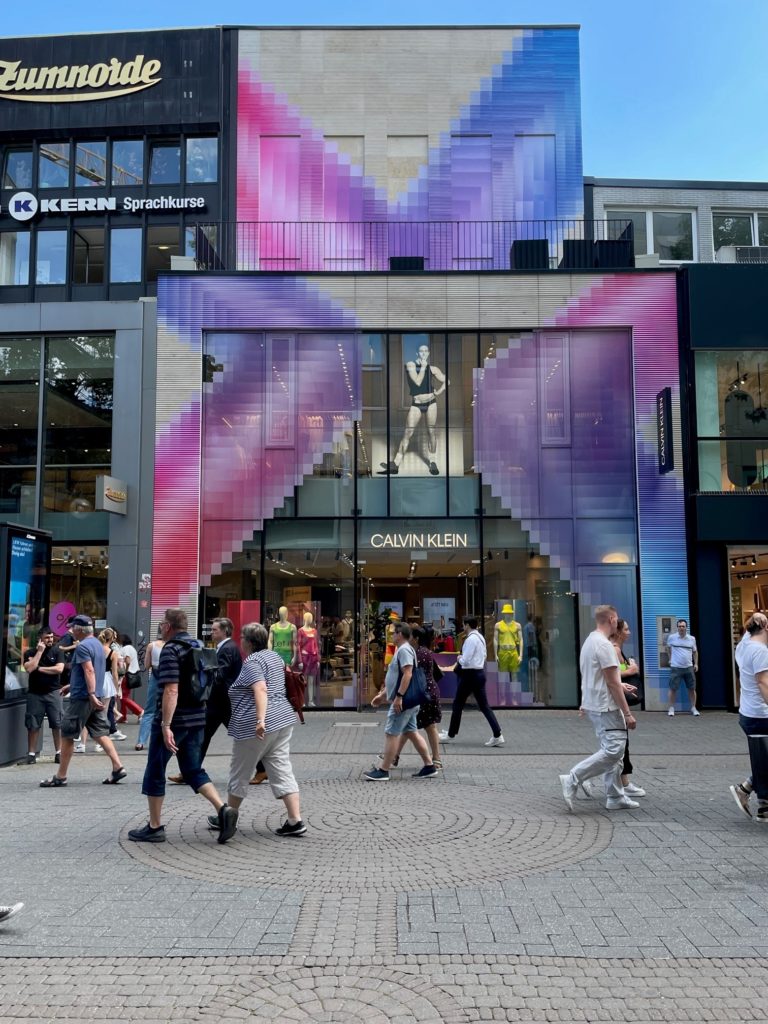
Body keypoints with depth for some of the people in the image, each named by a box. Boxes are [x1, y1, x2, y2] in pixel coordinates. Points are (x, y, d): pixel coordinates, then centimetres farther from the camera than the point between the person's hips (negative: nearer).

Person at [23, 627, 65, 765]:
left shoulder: (57, 651, 2)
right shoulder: (30, 653, 5)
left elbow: (59, 669, -11)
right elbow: (29, 668, -13)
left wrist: (39, 668, -8)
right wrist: (39, 651, -11)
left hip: (53, 692, -1)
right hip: (34, 693, 1)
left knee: (57, 724, -1)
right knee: (33, 725, 3)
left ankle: (58, 752, 7)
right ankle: (31, 753, 12)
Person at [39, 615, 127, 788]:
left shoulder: (82, 646, -13)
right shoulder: (97, 644, 16)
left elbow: (89, 671, -24)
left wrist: (91, 695, -30)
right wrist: (72, 685, 32)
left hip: (83, 697, -9)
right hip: (95, 697, 9)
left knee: (67, 735, 1)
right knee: (100, 733, 8)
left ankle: (60, 776, 7)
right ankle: (117, 768, 0)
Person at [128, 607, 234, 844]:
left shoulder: (171, 650, -14)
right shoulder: (198, 647, 11)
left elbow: (171, 690, -23)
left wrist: (166, 726, -25)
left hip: (174, 720, -7)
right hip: (198, 719, 7)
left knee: (155, 772, 8)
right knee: (193, 770, 14)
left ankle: (155, 827, 15)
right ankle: (222, 808, -5)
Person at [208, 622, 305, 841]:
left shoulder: (252, 662, -13)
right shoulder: (274, 656, 14)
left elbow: (260, 689, -27)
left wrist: (260, 719, -35)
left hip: (255, 726, -8)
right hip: (283, 719, 8)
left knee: (240, 773, 8)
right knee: (282, 771, 6)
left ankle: (228, 819, 22)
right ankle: (295, 821, 0)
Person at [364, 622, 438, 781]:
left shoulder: (404, 650, -13)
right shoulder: (402, 650, 20)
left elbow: (407, 674, -24)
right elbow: (396, 678, 26)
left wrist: (398, 696, -27)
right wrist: (382, 695, 25)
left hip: (403, 701, -10)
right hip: (408, 700, 10)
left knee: (391, 733, -6)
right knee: (411, 733, 11)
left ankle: (383, 771, -3)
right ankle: (429, 767, 13)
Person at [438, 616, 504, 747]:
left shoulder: (471, 639, -18)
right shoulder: (480, 637, 11)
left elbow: (465, 660, -22)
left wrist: (459, 658, 0)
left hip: (470, 675, -9)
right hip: (480, 672, 9)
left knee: (458, 704, 7)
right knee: (484, 705, 7)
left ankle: (451, 734, 20)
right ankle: (497, 736, -1)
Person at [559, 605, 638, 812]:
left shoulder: (589, 641, 14)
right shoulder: (604, 645, -19)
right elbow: (612, 682, -20)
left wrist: (622, 686, 35)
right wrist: (627, 713, -17)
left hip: (594, 705, 11)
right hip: (606, 707, -11)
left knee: (612, 751, 14)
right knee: (613, 751, -11)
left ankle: (615, 798, 16)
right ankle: (572, 780, -12)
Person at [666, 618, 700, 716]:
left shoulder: (692, 639, 3)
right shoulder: (672, 637, -2)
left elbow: (695, 651, 15)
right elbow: (668, 647, 17)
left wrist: (696, 663, 7)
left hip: (689, 667, 2)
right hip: (675, 668, -2)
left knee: (692, 689, 6)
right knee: (673, 689, -2)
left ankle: (693, 708, 19)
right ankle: (671, 709, 6)